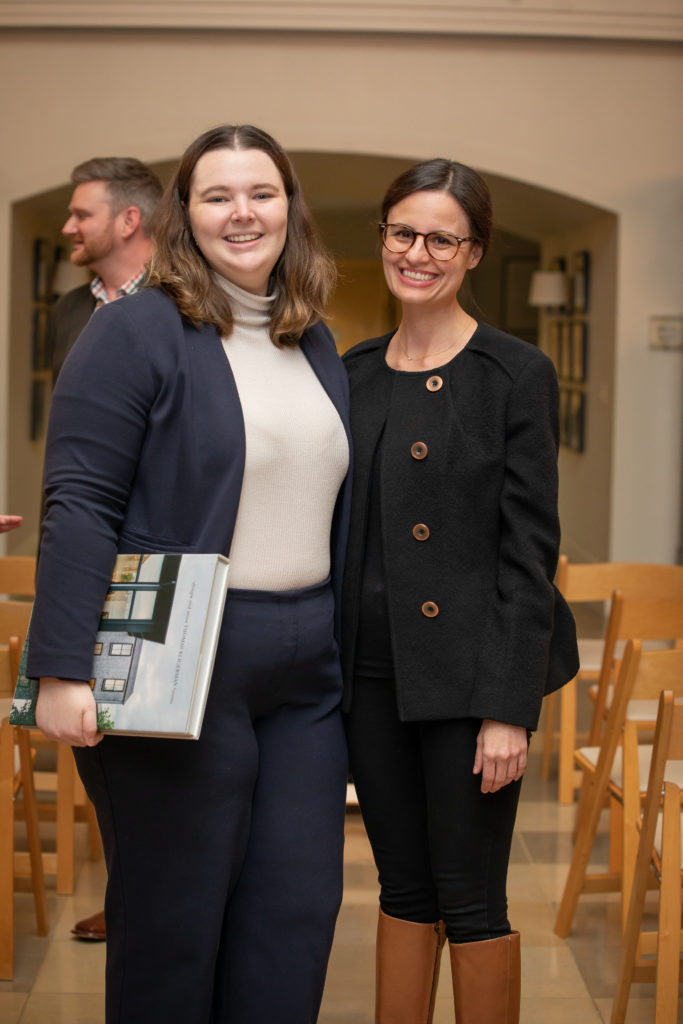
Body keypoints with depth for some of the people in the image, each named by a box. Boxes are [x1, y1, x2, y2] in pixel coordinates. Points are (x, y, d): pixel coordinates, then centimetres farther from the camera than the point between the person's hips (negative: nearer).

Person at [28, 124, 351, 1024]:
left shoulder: (315, 343, 13)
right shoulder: (137, 330, -7)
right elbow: (78, 505, -13)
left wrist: (351, 651, 14)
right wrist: (64, 671, -19)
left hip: (304, 670, 6)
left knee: (297, 910, 7)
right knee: (174, 912, 4)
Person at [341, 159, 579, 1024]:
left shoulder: (516, 375, -7)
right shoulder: (354, 374, 10)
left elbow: (530, 552, -10)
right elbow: (340, 536, 14)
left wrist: (509, 708, -15)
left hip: (466, 671, -5)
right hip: (373, 669, 5)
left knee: (471, 899, 2)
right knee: (403, 888, 15)